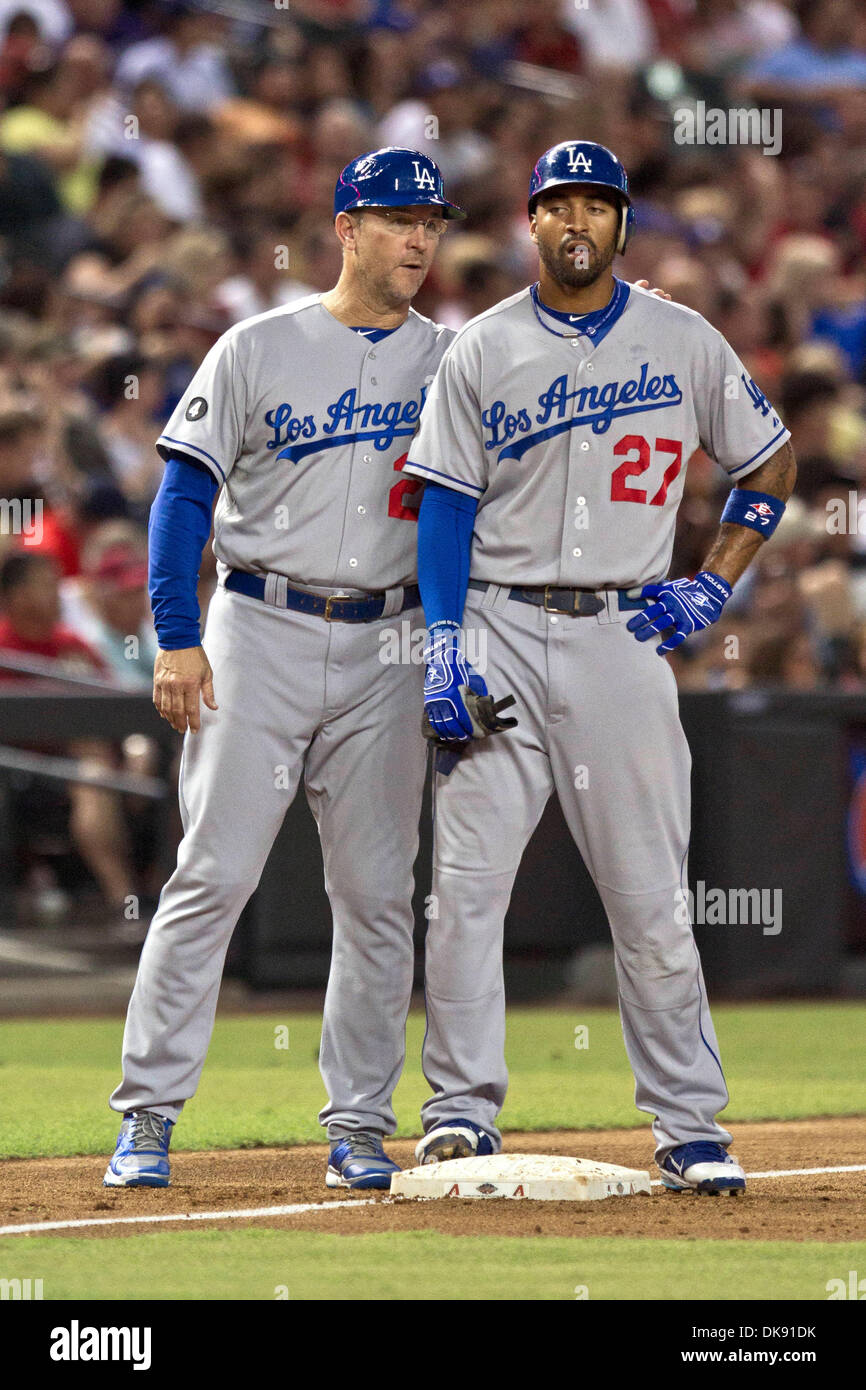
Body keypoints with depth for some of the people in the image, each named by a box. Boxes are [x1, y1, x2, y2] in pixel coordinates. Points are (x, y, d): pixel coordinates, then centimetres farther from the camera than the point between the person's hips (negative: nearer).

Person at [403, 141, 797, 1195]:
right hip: (498, 632, 0)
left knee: (651, 899, 0)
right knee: (465, 882, -4)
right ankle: (461, 1110, 2)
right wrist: (445, 651, -8)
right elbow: (447, 506, 3)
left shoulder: (684, 344, 6)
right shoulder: (479, 353, 5)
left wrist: (714, 589, 3)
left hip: (623, 638, 0)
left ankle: (688, 1126, 5)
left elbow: (771, 466, 15)